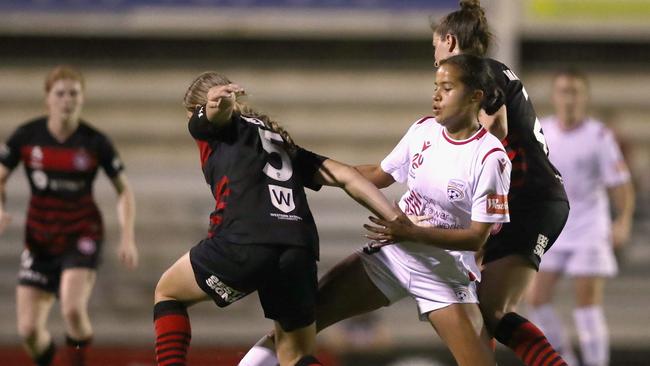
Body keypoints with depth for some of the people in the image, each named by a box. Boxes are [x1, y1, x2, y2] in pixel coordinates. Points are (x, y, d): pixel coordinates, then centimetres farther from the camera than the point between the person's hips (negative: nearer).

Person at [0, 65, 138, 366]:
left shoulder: (95, 142, -8)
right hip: (39, 238, 2)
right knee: (28, 330, -5)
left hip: (82, 236, -2)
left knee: (73, 310, -27)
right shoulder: (26, 136, -5)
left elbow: (124, 190, 2)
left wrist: (127, 237, -9)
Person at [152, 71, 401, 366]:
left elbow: (217, 111, -7)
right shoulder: (279, 141, 34)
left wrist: (219, 101, -31)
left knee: (167, 293, 22)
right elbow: (345, 176, 23)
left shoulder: (211, 125, 19)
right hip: (300, 250, 5)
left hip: (244, 242, -5)